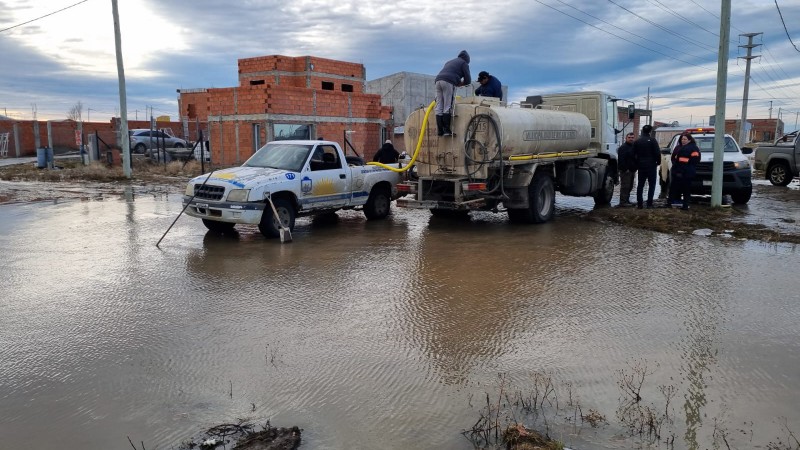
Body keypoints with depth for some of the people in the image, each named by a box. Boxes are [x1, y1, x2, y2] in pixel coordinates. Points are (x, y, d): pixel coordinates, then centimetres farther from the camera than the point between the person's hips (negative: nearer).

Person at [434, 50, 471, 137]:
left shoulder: (450, 62, 35)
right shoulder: (464, 63, 15)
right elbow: (468, 80, 8)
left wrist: (457, 82, 28)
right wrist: (461, 83, 26)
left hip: (438, 80, 6)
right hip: (449, 82, -6)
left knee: (439, 107, 2)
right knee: (447, 107, -8)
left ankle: (440, 131, 0)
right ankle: (447, 130, -12)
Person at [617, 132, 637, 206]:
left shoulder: (633, 147, 18)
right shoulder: (623, 148, -11)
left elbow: (635, 159, 26)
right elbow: (621, 160, -18)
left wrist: (634, 169, 18)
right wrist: (625, 169, -21)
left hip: (631, 171, 9)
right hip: (625, 171, -9)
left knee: (629, 187, 12)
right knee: (625, 186, -10)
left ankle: (626, 200, 20)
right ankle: (623, 202, -9)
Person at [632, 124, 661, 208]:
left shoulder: (636, 141, 5)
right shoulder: (652, 141, -10)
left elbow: (634, 154, 7)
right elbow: (657, 153, -12)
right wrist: (658, 162, 4)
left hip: (641, 166, 4)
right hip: (651, 166, -4)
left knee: (640, 185, 9)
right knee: (651, 185, 3)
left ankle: (639, 203, 6)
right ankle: (649, 203, -1)